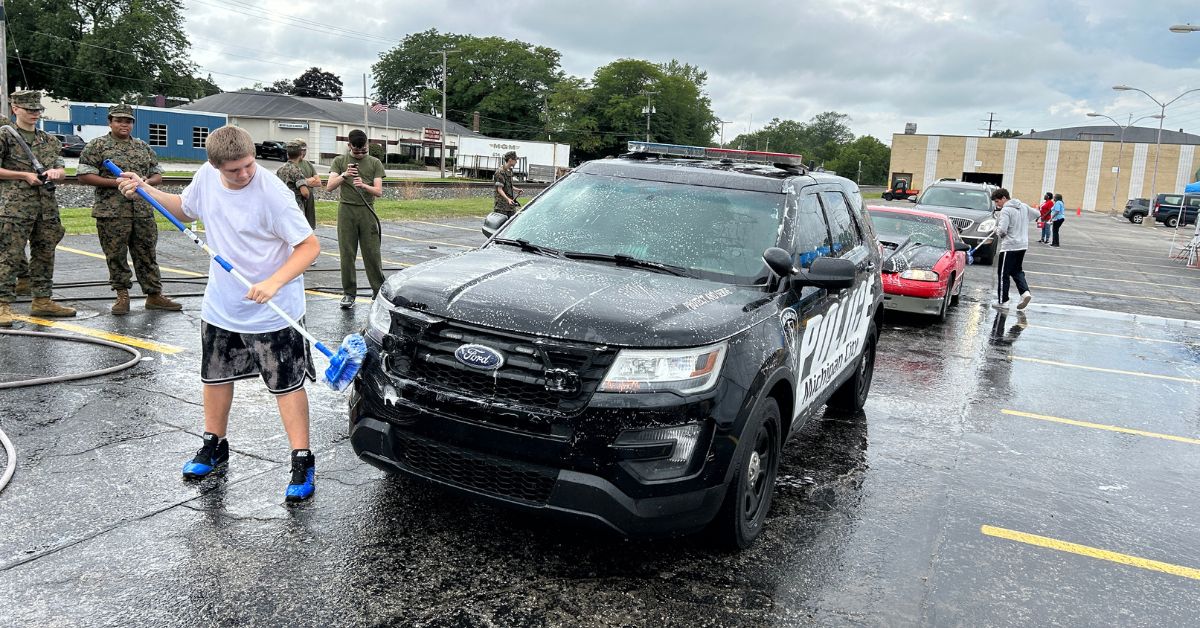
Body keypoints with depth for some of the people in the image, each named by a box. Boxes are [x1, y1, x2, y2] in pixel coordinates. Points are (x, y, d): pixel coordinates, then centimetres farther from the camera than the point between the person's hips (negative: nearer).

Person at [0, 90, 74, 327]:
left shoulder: (48, 140, 17)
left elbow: (61, 169, 19)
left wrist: (56, 172, -3)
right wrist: (25, 175, -11)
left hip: (47, 207, 6)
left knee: (45, 254, 10)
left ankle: (42, 301, 19)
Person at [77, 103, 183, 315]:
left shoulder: (144, 147, 15)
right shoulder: (97, 146, 1)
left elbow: (158, 175, 19)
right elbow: (84, 176, -5)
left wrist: (147, 181, -5)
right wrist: (116, 182, -14)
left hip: (143, 211, 4)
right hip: (112, 212, -4)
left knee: (147, 254, 7)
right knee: (116, 256, 2)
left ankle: (154, 295, 14)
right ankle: (122, 296, 13)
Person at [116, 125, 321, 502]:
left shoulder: (273, 194, -24)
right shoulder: (206, 177, -5)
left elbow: (309, 245, -23)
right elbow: (185, 209, 17)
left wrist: (274, 283, -32)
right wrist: (145, 190, 4)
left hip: (272, 312, -7)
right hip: (220, 305, 7)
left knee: (287, 384, -1)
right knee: (216, 375, 19)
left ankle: (302, 462, 10)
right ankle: (214, 447, 39)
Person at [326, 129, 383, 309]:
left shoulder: (374, 163, 8)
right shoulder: (340, 161, 9)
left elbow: (379, 191, 0)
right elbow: (329, 187, -3)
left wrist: (364, 186, -21)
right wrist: (344, 175, -20)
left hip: (367, 211, 0)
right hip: (346, 211, 0)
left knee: (372, 253, -2)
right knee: (347, 254, 1)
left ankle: (379, 291, 6)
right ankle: (349, 293, 8)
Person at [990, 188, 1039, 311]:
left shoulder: (1006, 210, -16)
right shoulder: (1024, 207, 8)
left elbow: (1002, 230, -24)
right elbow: (1036, 214, 23)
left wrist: (997, 230, -1)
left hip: (1009, 246, -8)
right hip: (1023, 245, 8)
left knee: (1003, 274, 3)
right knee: (1017, 271, 20)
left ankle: (1002, 301, 7)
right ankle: (1025, 292, 1)